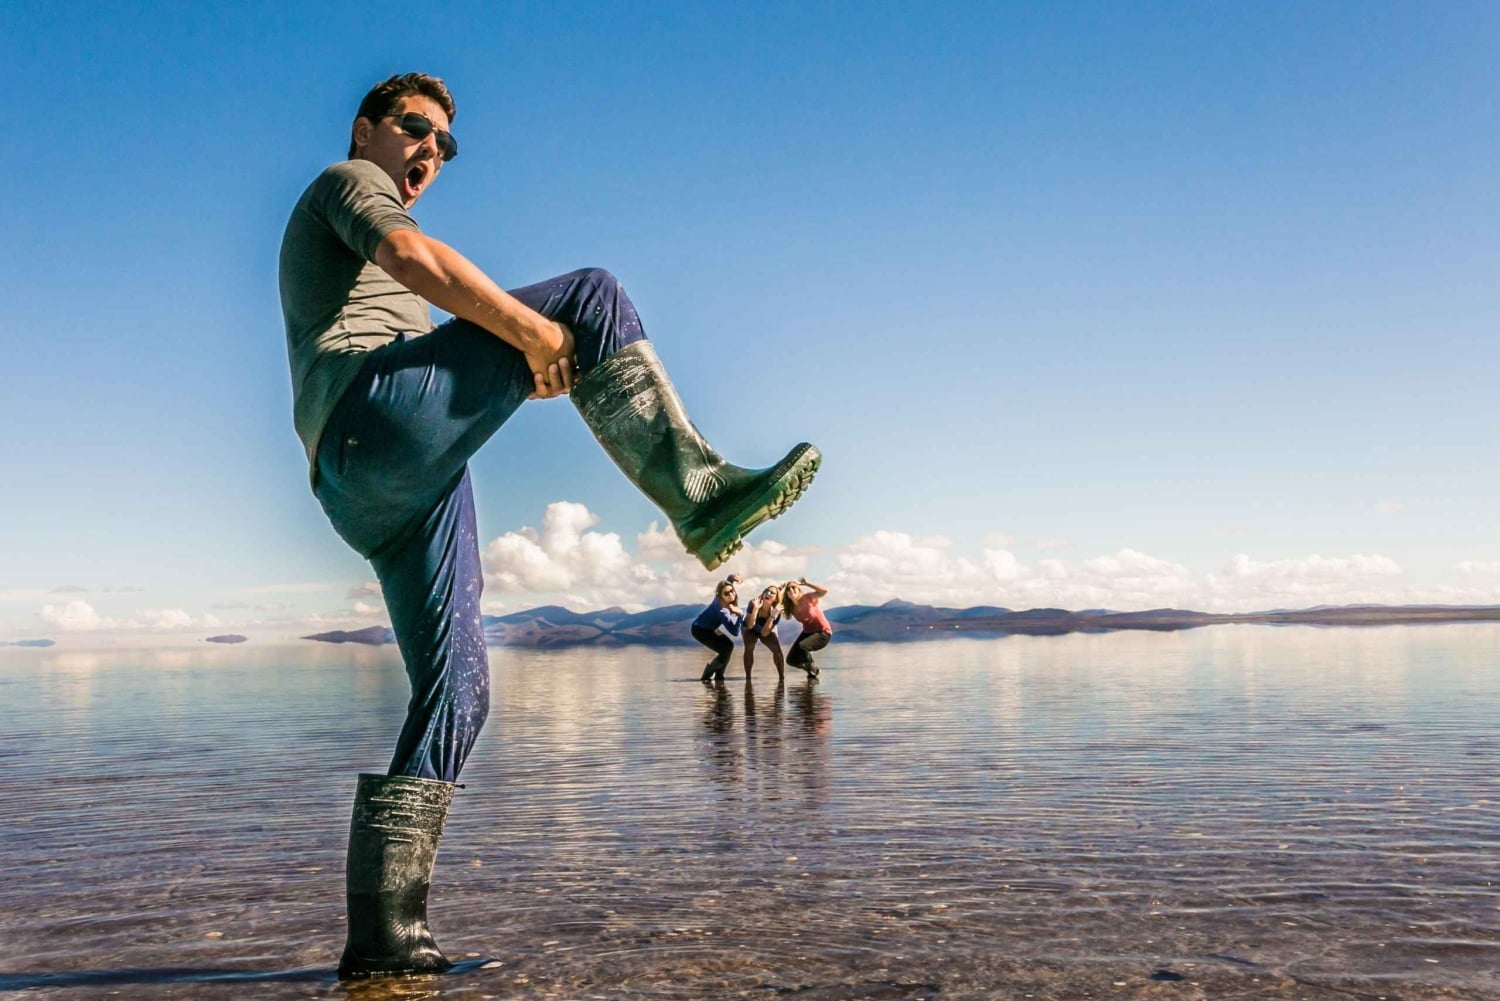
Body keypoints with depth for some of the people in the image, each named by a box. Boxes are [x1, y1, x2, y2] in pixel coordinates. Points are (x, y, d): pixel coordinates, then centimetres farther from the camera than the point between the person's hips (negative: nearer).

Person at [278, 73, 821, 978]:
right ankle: (699, 489, -24)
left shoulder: (364, 274, 44)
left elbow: (439, 349, 32)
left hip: (372, 488, 9)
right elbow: (412, 255, -8)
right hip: (374, 414, -9)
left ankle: (382, 934, 2)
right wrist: (531, 330, -16)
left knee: (455, 694, 2)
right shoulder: (345, 182, 17)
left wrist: (525, 371, 15)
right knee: (594, 295, -11)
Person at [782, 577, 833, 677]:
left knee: (800, 646, -33)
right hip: (808, 632, 7)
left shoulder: (807, 598, -21)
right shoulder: (791, 607, -4)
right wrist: (779, 590, -17)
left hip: (823, 633, -7)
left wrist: (806, 583, -31)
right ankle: (813, 669, 26)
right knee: (791, 660, -1)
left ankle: (812, 673, -10)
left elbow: (824, 591, -35)